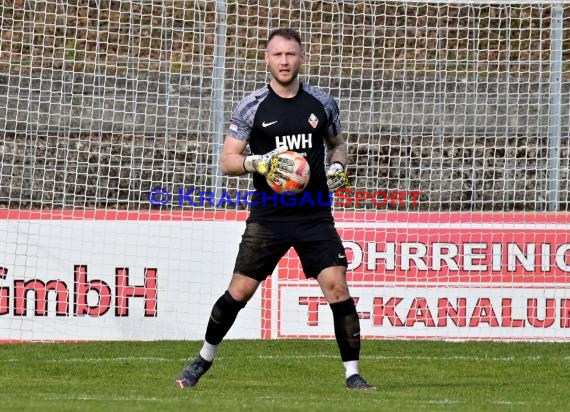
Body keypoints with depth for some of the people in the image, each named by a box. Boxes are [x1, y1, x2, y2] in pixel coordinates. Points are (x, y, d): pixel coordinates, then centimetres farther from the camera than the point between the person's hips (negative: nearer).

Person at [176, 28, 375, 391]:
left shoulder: (322, 103, 5)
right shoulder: (253, 107, -1)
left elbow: (338, 144, 22)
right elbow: (227, 161, 0)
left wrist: (337, 167, 0)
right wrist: (258, 163, -20)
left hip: (315, 215, 1)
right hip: (268, 217, -1)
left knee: (338, 288, -11)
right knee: (238, 292, 0)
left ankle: (353, 375, -2)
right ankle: (203, 360, 21)